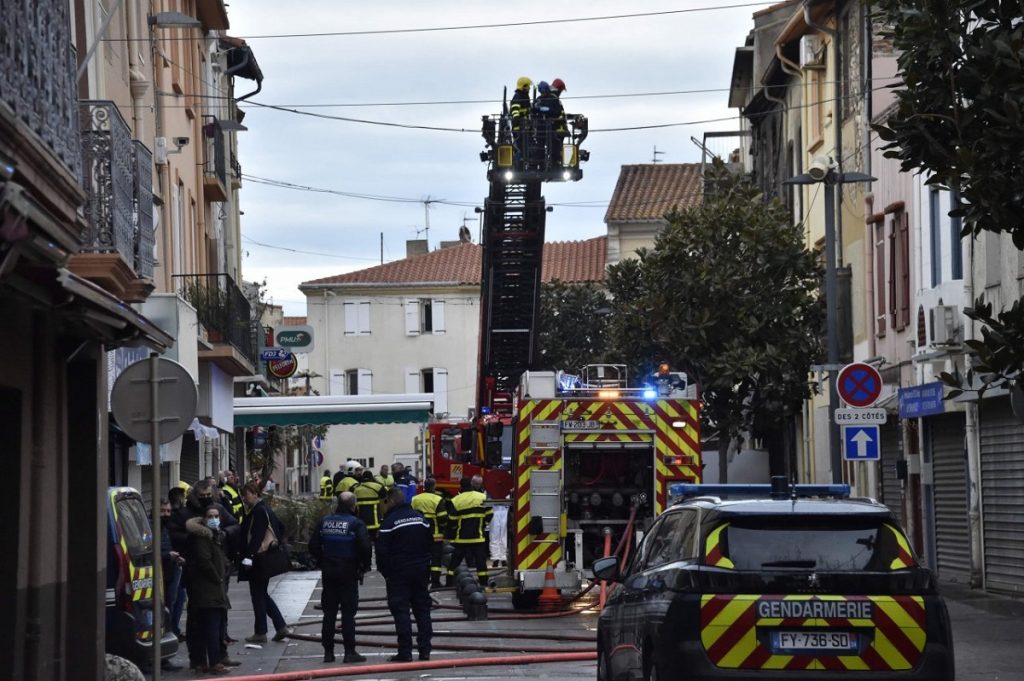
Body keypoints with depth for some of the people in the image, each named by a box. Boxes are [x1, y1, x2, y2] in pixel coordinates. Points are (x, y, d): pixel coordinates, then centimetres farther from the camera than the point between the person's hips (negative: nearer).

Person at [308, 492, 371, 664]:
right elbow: (365, 547, -20)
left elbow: (313, 546, 6)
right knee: (348, 613, -1)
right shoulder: (356, 524, -11)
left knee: (329, 613, 10)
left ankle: (328, 652, 11)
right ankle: (350, 652, -3)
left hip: (328, 572, 4)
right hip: (348, 573, -4)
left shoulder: (325, 522, 5)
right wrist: (364, 567, -5)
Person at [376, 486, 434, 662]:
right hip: (421, 571, 5)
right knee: (422, 609, 10)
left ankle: (405, 652, -6)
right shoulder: (420, 517, 7)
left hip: (398, 573, -5)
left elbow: (382, 550, -13)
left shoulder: (389, 521, -12)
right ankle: (425, 650, 8)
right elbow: (430, 543, 14)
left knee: (401, 611, -3)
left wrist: (384, 571, -1)